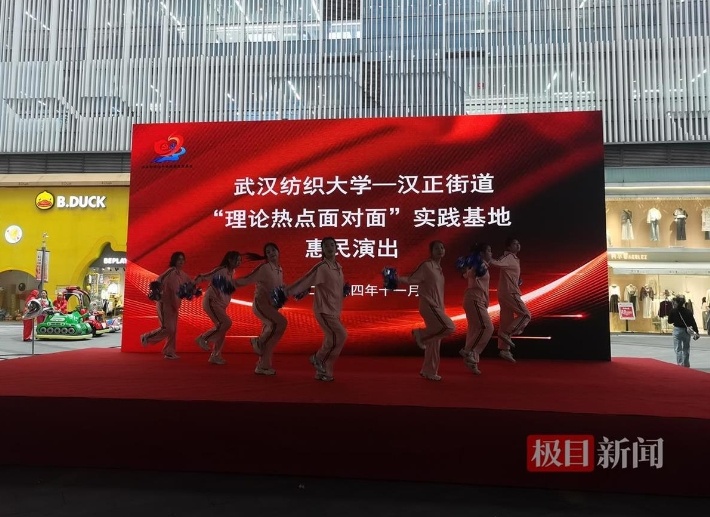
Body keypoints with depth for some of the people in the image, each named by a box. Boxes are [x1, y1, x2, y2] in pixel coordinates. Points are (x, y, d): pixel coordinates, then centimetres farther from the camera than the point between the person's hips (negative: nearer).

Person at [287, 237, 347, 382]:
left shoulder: (338, 267, 9)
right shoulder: (321, 267, -16)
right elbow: (304, 281, -18)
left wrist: (344, 289, 7)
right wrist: (287, 292, -19)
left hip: (334, 310, 8)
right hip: (324, 309, -8)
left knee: (331, 339, 11)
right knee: (340, 336, -13)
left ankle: (322, 372, 21)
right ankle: (318, 358, 7)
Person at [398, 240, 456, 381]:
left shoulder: (439, 268, 15)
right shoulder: (426, 266, -11)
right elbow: (410, 280, -14)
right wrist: (397, 278, -28)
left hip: (437, 307, 9)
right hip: (428, 305, -9)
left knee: (434, 342, 10)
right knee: (449, 327, -25)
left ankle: (429, 371, 20)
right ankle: (420, 334, -5)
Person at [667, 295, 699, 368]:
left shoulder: (673, 311, -10)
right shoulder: (688, 311, -6)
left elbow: (669, 321, -2)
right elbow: (693, 322, -6)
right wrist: (696, 332, -2)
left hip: (677, 330, -2)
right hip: (687, 331, 2)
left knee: (678, 348, 3)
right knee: (686, 348, 16)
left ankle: (680, 364, -7)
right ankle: (686, 364, 25)